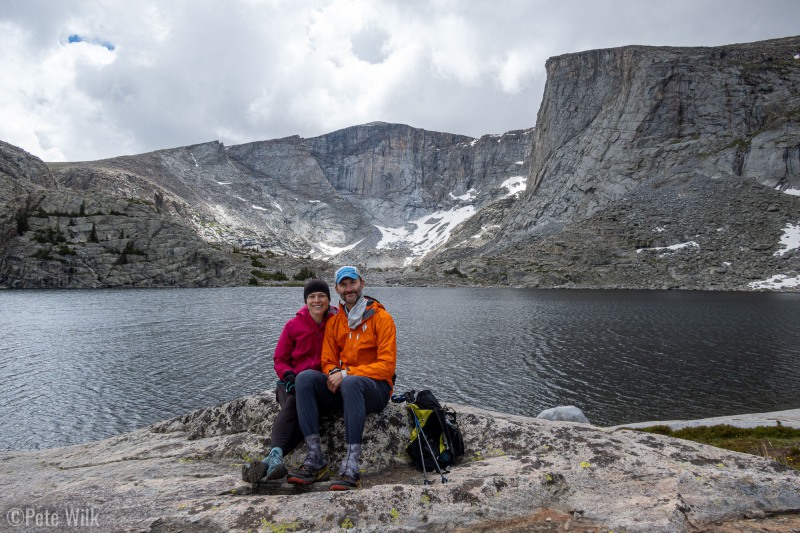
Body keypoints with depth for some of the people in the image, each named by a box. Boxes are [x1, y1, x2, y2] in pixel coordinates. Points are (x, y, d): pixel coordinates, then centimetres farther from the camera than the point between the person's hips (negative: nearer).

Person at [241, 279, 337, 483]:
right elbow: (279, 359, 8)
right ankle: (276, 455, -50)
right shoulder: (294, 325, 4)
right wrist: (288, 375, -13)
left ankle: (270, 461, -43)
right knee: (292, 403, -33)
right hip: (292, 382, 1)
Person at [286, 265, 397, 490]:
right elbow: (328, 361, 12)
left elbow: (387, 366, -12)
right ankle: (315, 460, -26)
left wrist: (346, 374, -20)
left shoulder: (381, 317, -5)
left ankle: (351, 467, -39)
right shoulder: (334, 321, 11)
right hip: (341, 389, 5)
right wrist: (333, 373, -14)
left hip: (375, 389, -5)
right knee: (305, 377, -21)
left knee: (351, 383, -38)